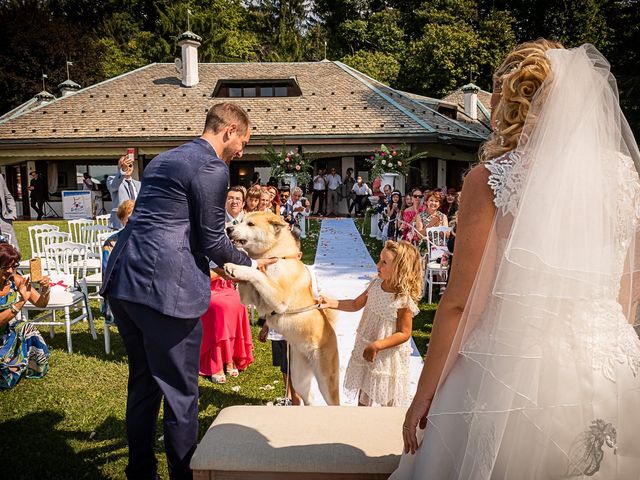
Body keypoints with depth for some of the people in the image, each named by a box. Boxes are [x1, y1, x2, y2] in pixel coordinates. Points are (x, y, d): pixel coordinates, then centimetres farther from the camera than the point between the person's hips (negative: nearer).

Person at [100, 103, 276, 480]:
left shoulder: (163, 159, 20)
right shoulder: (213, 168, -9)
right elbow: (212, 241, -8)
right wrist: (251, 263, 10)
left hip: (122, 280, 10)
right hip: (164, 288, -10)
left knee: (143, 381, 21)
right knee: (180, 391, 5)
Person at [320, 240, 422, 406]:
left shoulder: (404, 300, -24)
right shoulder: (376, 285, -4)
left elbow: (404, 334, -21)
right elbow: (356, 304, 8)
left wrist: (376, 346, -25)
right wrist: (332, 303, -4)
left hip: (388, 356, -6)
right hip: (365, 349, 7)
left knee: (389, 402, 13)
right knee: (363, 395, 23)